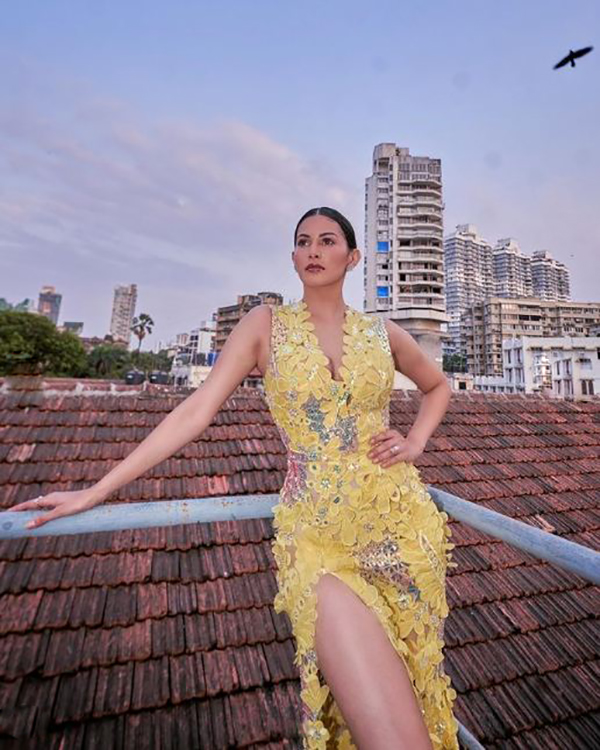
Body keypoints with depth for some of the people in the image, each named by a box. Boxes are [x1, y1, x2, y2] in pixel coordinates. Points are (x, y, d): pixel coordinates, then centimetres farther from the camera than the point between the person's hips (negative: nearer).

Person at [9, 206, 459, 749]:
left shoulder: (383, 333, 8)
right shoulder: (266, 324, 1)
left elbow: (438, 386, 25)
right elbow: (196, 411, -4)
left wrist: (416, 442, 6)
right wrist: (95, 492, -6)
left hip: (400, 522, 4)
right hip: (318, 532, -3)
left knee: (414, 681, 14)